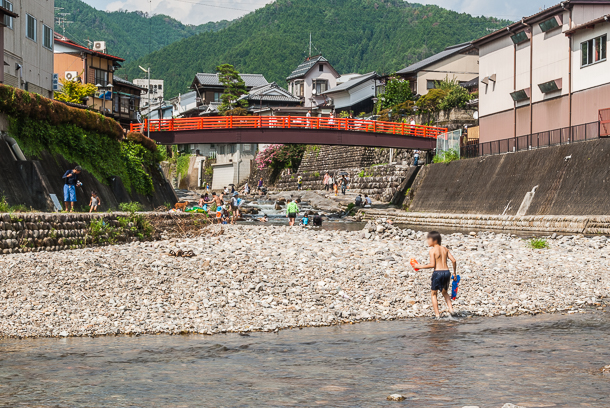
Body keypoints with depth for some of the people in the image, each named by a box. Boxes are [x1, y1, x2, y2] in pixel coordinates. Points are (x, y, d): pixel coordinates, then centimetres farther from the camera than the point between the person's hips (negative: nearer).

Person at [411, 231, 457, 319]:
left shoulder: (433, 250, -6)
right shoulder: (445, 249, 11)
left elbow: (432, 265, -14)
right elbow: (454, 261, 7)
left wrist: (420, 266, -6)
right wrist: (454, 273, 18)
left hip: (437, 272, -6)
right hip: (446, 272, 6)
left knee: (433, 293, 12)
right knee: (444, 292, 28)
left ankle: (437, 314, 6)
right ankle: (450, 308, 10)